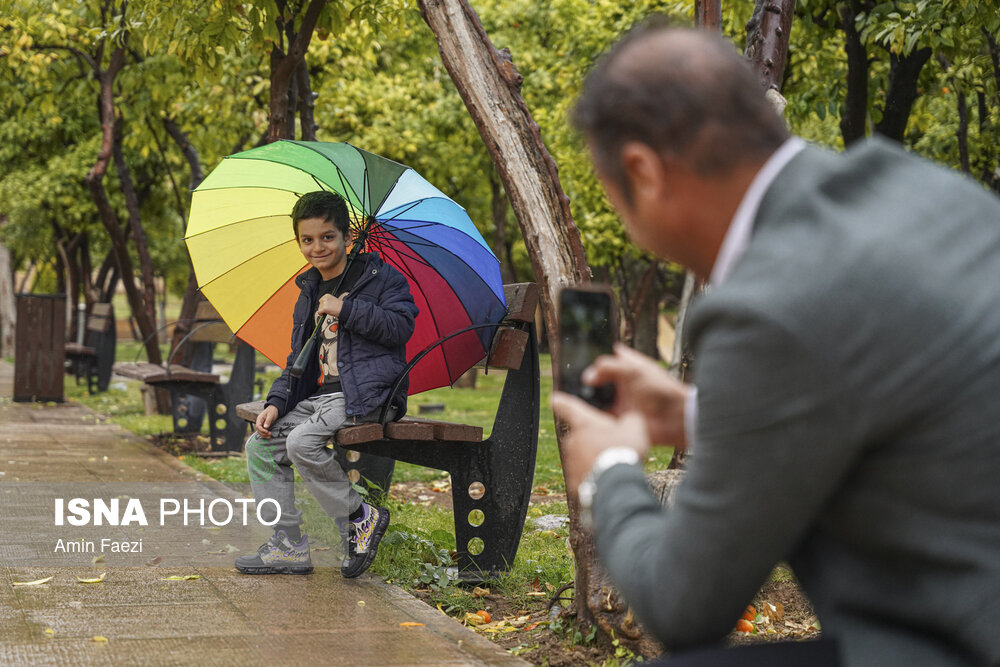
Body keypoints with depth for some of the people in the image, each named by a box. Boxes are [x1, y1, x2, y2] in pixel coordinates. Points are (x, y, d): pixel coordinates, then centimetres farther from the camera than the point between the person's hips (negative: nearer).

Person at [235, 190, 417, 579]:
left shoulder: (380, 277, -2)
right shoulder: (308, 295, 19)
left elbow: (401, 326, -16)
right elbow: (298, 359, 19)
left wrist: (346, 309, -17)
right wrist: (276, 403, 5)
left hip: (364, 394, -8)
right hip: (318, 395, 8)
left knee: (302, 443, -29)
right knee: (261, 446, -3)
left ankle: (360, 518, -10)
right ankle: (289, 546, 2)